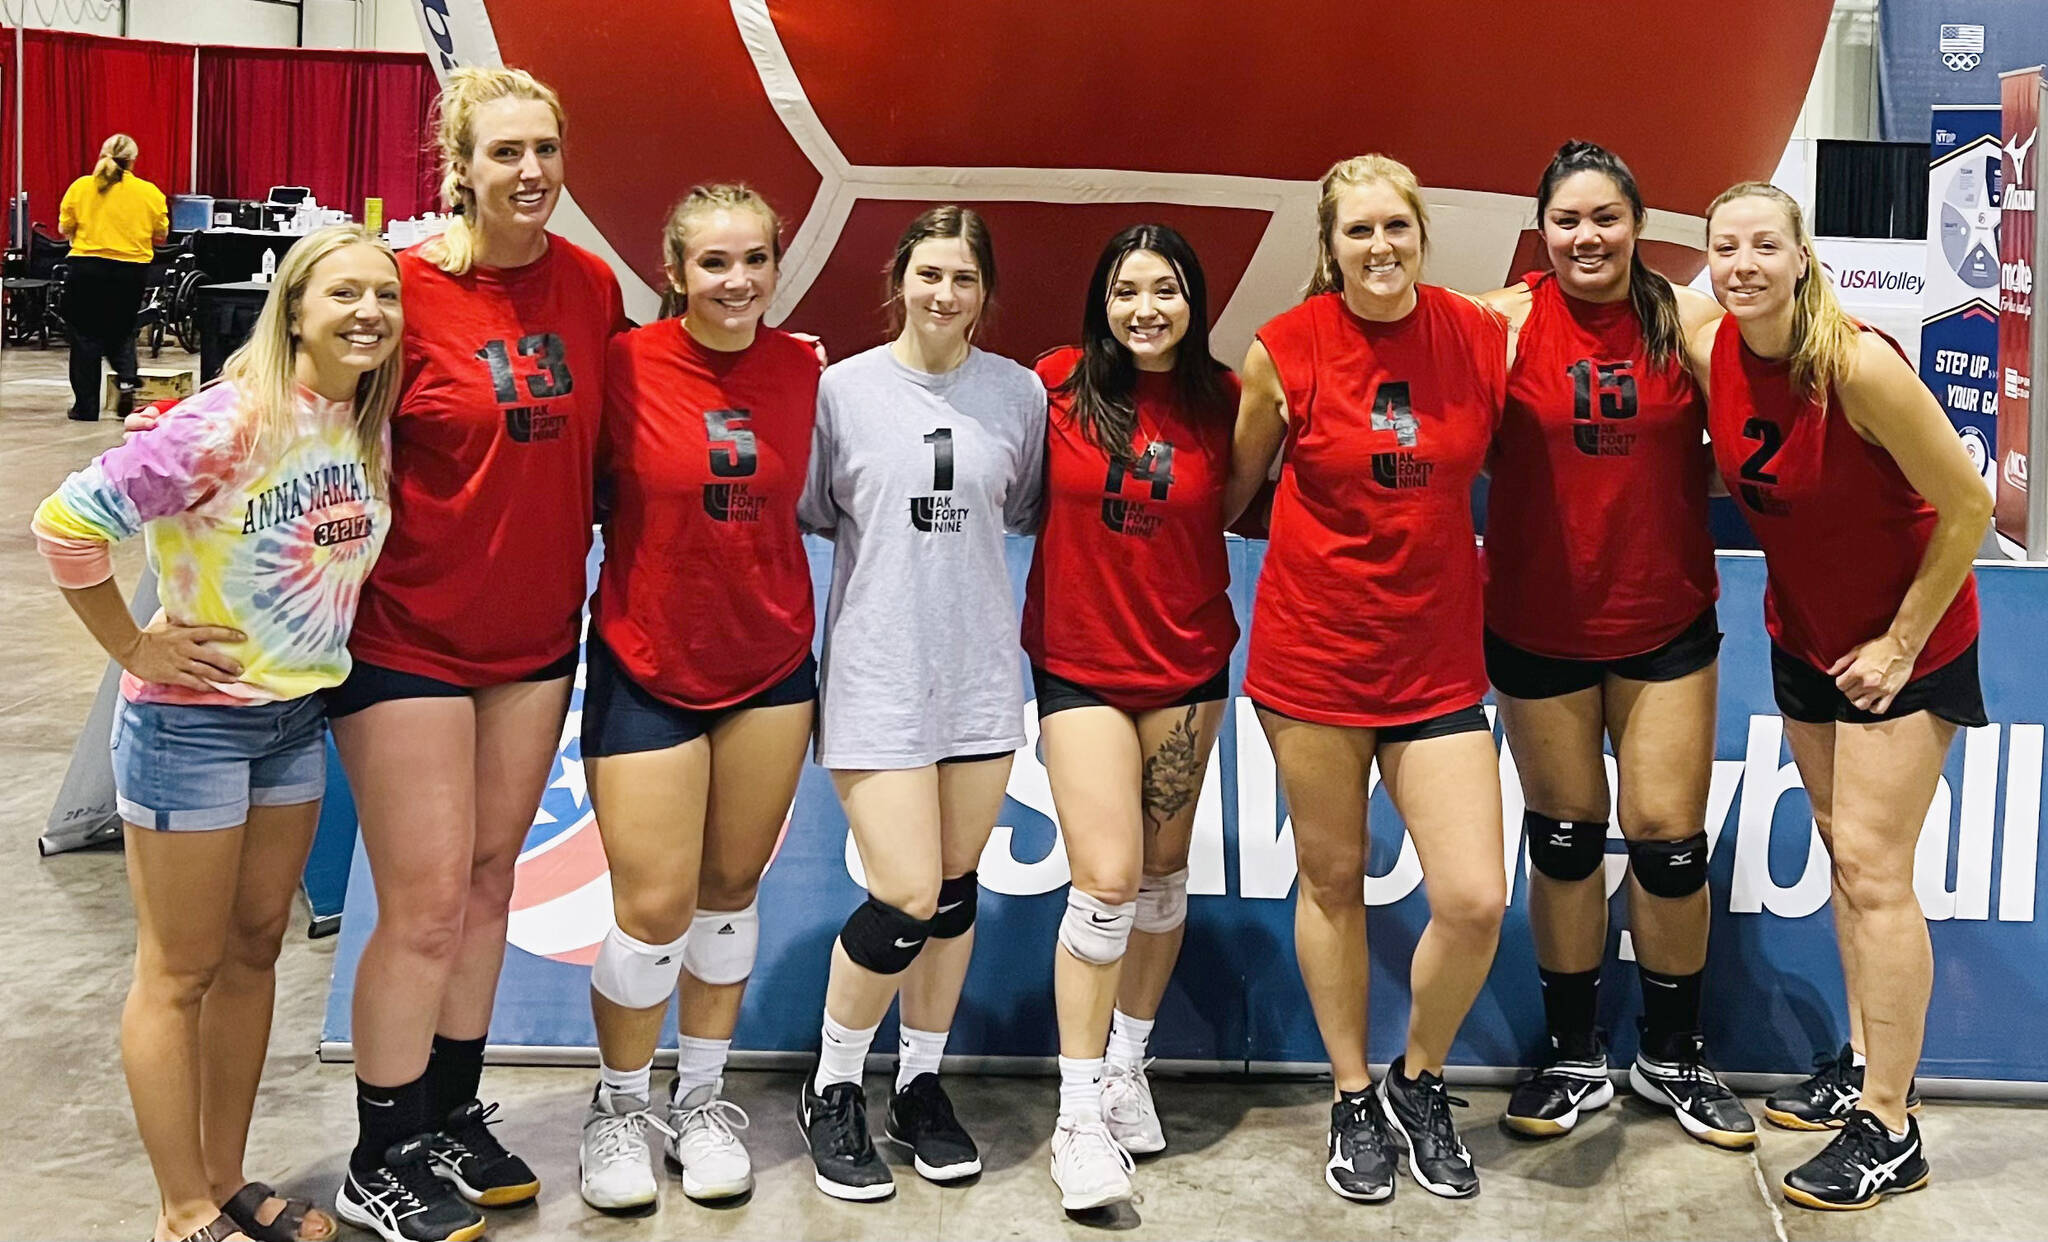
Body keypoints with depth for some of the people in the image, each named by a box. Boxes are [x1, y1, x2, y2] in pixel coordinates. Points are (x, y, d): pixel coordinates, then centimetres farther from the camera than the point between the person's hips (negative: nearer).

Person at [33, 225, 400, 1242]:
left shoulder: (370, 429, 1)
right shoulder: (232, 422, -22)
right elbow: (68, 520, -24)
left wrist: (325, 642, 8)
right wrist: (133, 645, -17)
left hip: (297, 717, 7)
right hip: (191, 718, -7)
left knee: (255, 947, 16)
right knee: (181, 970, 5)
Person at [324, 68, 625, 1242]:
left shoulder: (592, 285, 0)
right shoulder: (405, 287, -14)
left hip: (536, 632, 5)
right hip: (411, 636, -5)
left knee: (489, 880, 15)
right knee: (426, 906, -1)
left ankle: (453, 1116, 32)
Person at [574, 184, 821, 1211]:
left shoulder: (801, 368, -2)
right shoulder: (627, 364, -12)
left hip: (771, 665, 3)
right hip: (647, 668, -3)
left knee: (731, 887, 13)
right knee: (654, 907, -3)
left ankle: (701, 1100, 31)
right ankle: (618, 1108, 22)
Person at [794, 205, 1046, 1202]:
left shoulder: (1020, 392, 4)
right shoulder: (842, 387, -3)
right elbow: (810, 515, 3)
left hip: (981, 671, 3)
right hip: (875, 671, -3)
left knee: (956, 891, 9)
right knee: (906, 901, -10)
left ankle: (921, 1085, 28)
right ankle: (832, 1090, 13)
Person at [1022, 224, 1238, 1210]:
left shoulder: (1224, 401, -3)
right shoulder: (1059, 384, -7)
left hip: (1188, 661, 3)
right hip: (1080, 660, -3)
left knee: (1163, 871, 12)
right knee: (1106, 883, -10)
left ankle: (1126, 1065, 31)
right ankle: (1078, 1116, 1)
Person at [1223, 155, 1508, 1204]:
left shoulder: (1483, 338, -2)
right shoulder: (1284, 351, -6)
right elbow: (1235, 484, 8)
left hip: (1437, 656, 1)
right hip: (1313, 651, -1)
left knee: (1474, 900, -6)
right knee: (1332, 879, 10)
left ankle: (1417, 1081, 23)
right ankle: (1353, 1100, 31)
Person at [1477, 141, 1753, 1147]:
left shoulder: (1689, 320, -4)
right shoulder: (1506, 320, -8)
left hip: (1665, 621, 1)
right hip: (1539, 624, -1)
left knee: (1669, 838, 3)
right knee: (1564, 837, 10)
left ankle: (1672, 1058, 25)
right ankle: (1574, 1060, 27)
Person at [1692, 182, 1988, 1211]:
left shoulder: (1861, 365, -27)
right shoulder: (1711, 354, -9)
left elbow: (1968, 506, -20)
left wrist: (1901, 644, -15)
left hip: (1903, 638, -6)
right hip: (1804, 634, 6)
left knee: (1872, 866, -7)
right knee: (1844, 851, 14)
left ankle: (1889, 1129, 2)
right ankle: (1865, 1062, 27)